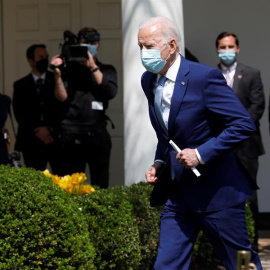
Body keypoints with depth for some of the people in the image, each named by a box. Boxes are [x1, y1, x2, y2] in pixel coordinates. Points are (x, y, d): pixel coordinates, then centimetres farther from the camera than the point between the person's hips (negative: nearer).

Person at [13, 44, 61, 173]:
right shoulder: (20, 85, 11)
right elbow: (19, 114, 3)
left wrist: (50, 128, -10)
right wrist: (37, 131, -8)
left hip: (57, 140, -1)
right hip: (32, 142, 1)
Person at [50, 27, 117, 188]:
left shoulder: (106, 70, 14)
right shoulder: (69, 69, 11)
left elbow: (111, 92, -5)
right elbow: (63, 98, 1)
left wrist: (93, 67, -10)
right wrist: (58, 74, -14)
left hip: (97, 134, 1)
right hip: (72, 134, 0)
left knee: (100, 184, 0)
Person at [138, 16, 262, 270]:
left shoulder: (204, 77, -16)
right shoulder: (148, 81, 7)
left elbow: (243, 124, -18)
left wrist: (201, 153, -22)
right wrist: (159, 162, 5)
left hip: (215, 190, -6)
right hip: (176, 191, 7)